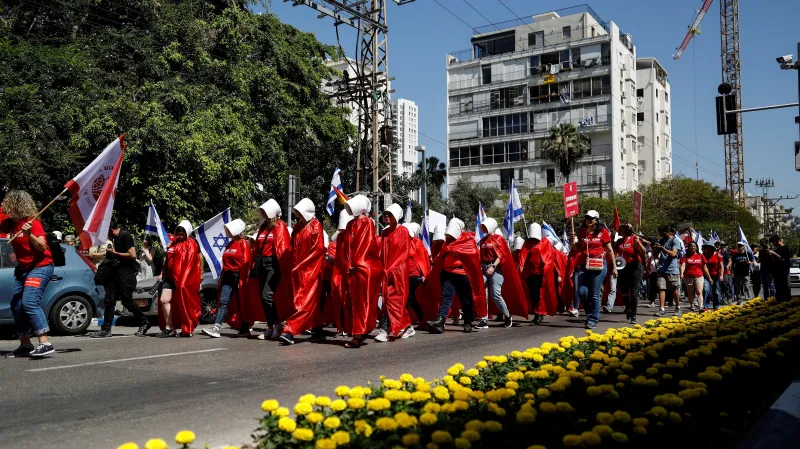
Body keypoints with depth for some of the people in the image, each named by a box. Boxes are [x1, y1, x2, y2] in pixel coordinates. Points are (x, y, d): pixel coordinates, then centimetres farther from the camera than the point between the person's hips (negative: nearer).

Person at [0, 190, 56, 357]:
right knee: (16, 305, 6)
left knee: (30, 302, -22)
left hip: (40, 267, -9)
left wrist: (29, 234, -35)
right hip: (23, 268, 9)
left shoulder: (32, 222, -15)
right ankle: (25, 345, 13)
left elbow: (42, 247, -20)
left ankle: (45, 344, -26)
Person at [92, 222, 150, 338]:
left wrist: (115, 253, -13)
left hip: (126, 274, -9)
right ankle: (106, 330, 7)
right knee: (109, 301, 4)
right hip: (115, 273, 9)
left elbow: (132, 255, -20)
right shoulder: (116, 238, 17)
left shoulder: (125, 236, -11)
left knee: (127, 301, -4)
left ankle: (144, 323, 13)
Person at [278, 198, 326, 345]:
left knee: (305, 302, -9)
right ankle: (318, 330, 19)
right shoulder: (297, 226, 14)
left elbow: (318, 249, -11)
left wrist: (300, 266, -12)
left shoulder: (315, 226, -5)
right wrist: (293, 267, 6)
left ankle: (290, 331, -16)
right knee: (312, 301, 11)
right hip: (297, 271, 7)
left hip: (311, 270, -7)